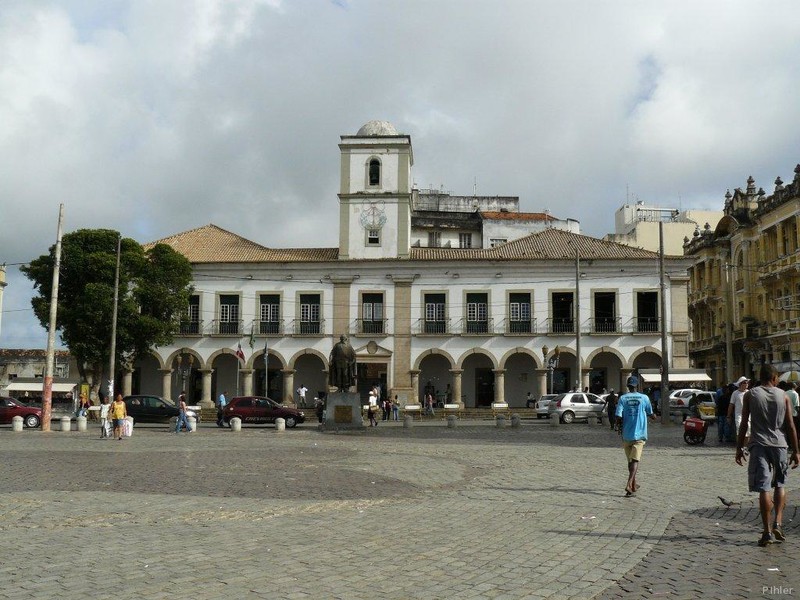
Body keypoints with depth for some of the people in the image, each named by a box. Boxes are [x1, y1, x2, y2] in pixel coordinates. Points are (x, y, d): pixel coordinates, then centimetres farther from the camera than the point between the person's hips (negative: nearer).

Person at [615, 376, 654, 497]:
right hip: (639, 434, -2)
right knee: (635, 460, -7)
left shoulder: (622, 398, -1)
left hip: (626, 435, 2)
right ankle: (629, 485, -23)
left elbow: (618, 416, -9)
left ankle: (633, 484, 29)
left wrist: (620, 427, 11)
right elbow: (650, 414, 13)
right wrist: (654, 417, 36)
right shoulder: (644, 398, -1)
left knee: (630, 460, 16)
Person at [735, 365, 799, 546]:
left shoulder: (750, 395, 2)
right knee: (780, 485, 19)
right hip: (779, 445, 1)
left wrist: (739, 448, 8)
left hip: (759, 445, -1)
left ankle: (767, 532, -2)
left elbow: (744, 424, 1)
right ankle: (778, 523, 7)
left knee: (764, 489, -2)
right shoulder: (783, 396, 4)